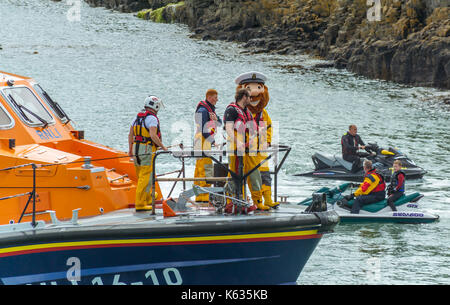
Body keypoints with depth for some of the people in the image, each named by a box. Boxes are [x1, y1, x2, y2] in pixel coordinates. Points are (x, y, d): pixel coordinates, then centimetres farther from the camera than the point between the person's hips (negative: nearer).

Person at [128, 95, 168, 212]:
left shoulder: (137, 117, 13)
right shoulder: (152, 118, -13)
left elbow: (130, 135, 16)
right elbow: (153, 135, -23)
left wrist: (130, 149, 25)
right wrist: (163, 147, -12)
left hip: (136, 149, 9)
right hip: (147, 150, -9)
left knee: (141, 176, 22)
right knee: (145, 178, -7)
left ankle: (148, 198, 40)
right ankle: (140, 205, -10)